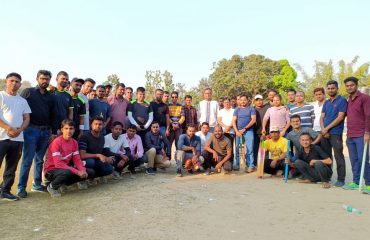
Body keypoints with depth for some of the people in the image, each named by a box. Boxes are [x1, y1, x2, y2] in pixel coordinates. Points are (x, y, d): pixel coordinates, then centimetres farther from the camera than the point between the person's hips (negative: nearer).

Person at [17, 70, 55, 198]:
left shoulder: (50, 96, 13)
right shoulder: (28, 92, 3)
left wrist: (53, 131, 8)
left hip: (45, 131, 4)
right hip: (31, 130, -4)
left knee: (40, 159, 11)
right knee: (27, 160, -4)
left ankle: (37, 184, 21)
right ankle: (21, 187, 4)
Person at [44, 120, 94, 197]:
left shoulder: (74, 142, 0)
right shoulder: (56, 142, -21)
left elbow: (77, 159, -1)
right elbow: (58, 164, -27)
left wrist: (82, 170, -22)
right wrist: (77, 172, -30)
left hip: (66, 168, 7)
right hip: (51, 170, -7)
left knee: (90, 172, -4)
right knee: (67, 173, -40)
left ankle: (63, 183, 9)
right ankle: (52, 186, -6)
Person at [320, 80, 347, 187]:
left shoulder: (342, 100, -2)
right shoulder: (326, 103, 16)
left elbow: (340, 117, -11)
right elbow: (322, 118, 12)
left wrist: (327, 128, -10)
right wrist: (323, 129, -5)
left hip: (336, 133, -6)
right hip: (325, 133, 6)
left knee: (338, 156, -3)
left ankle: (341, 179, 4)